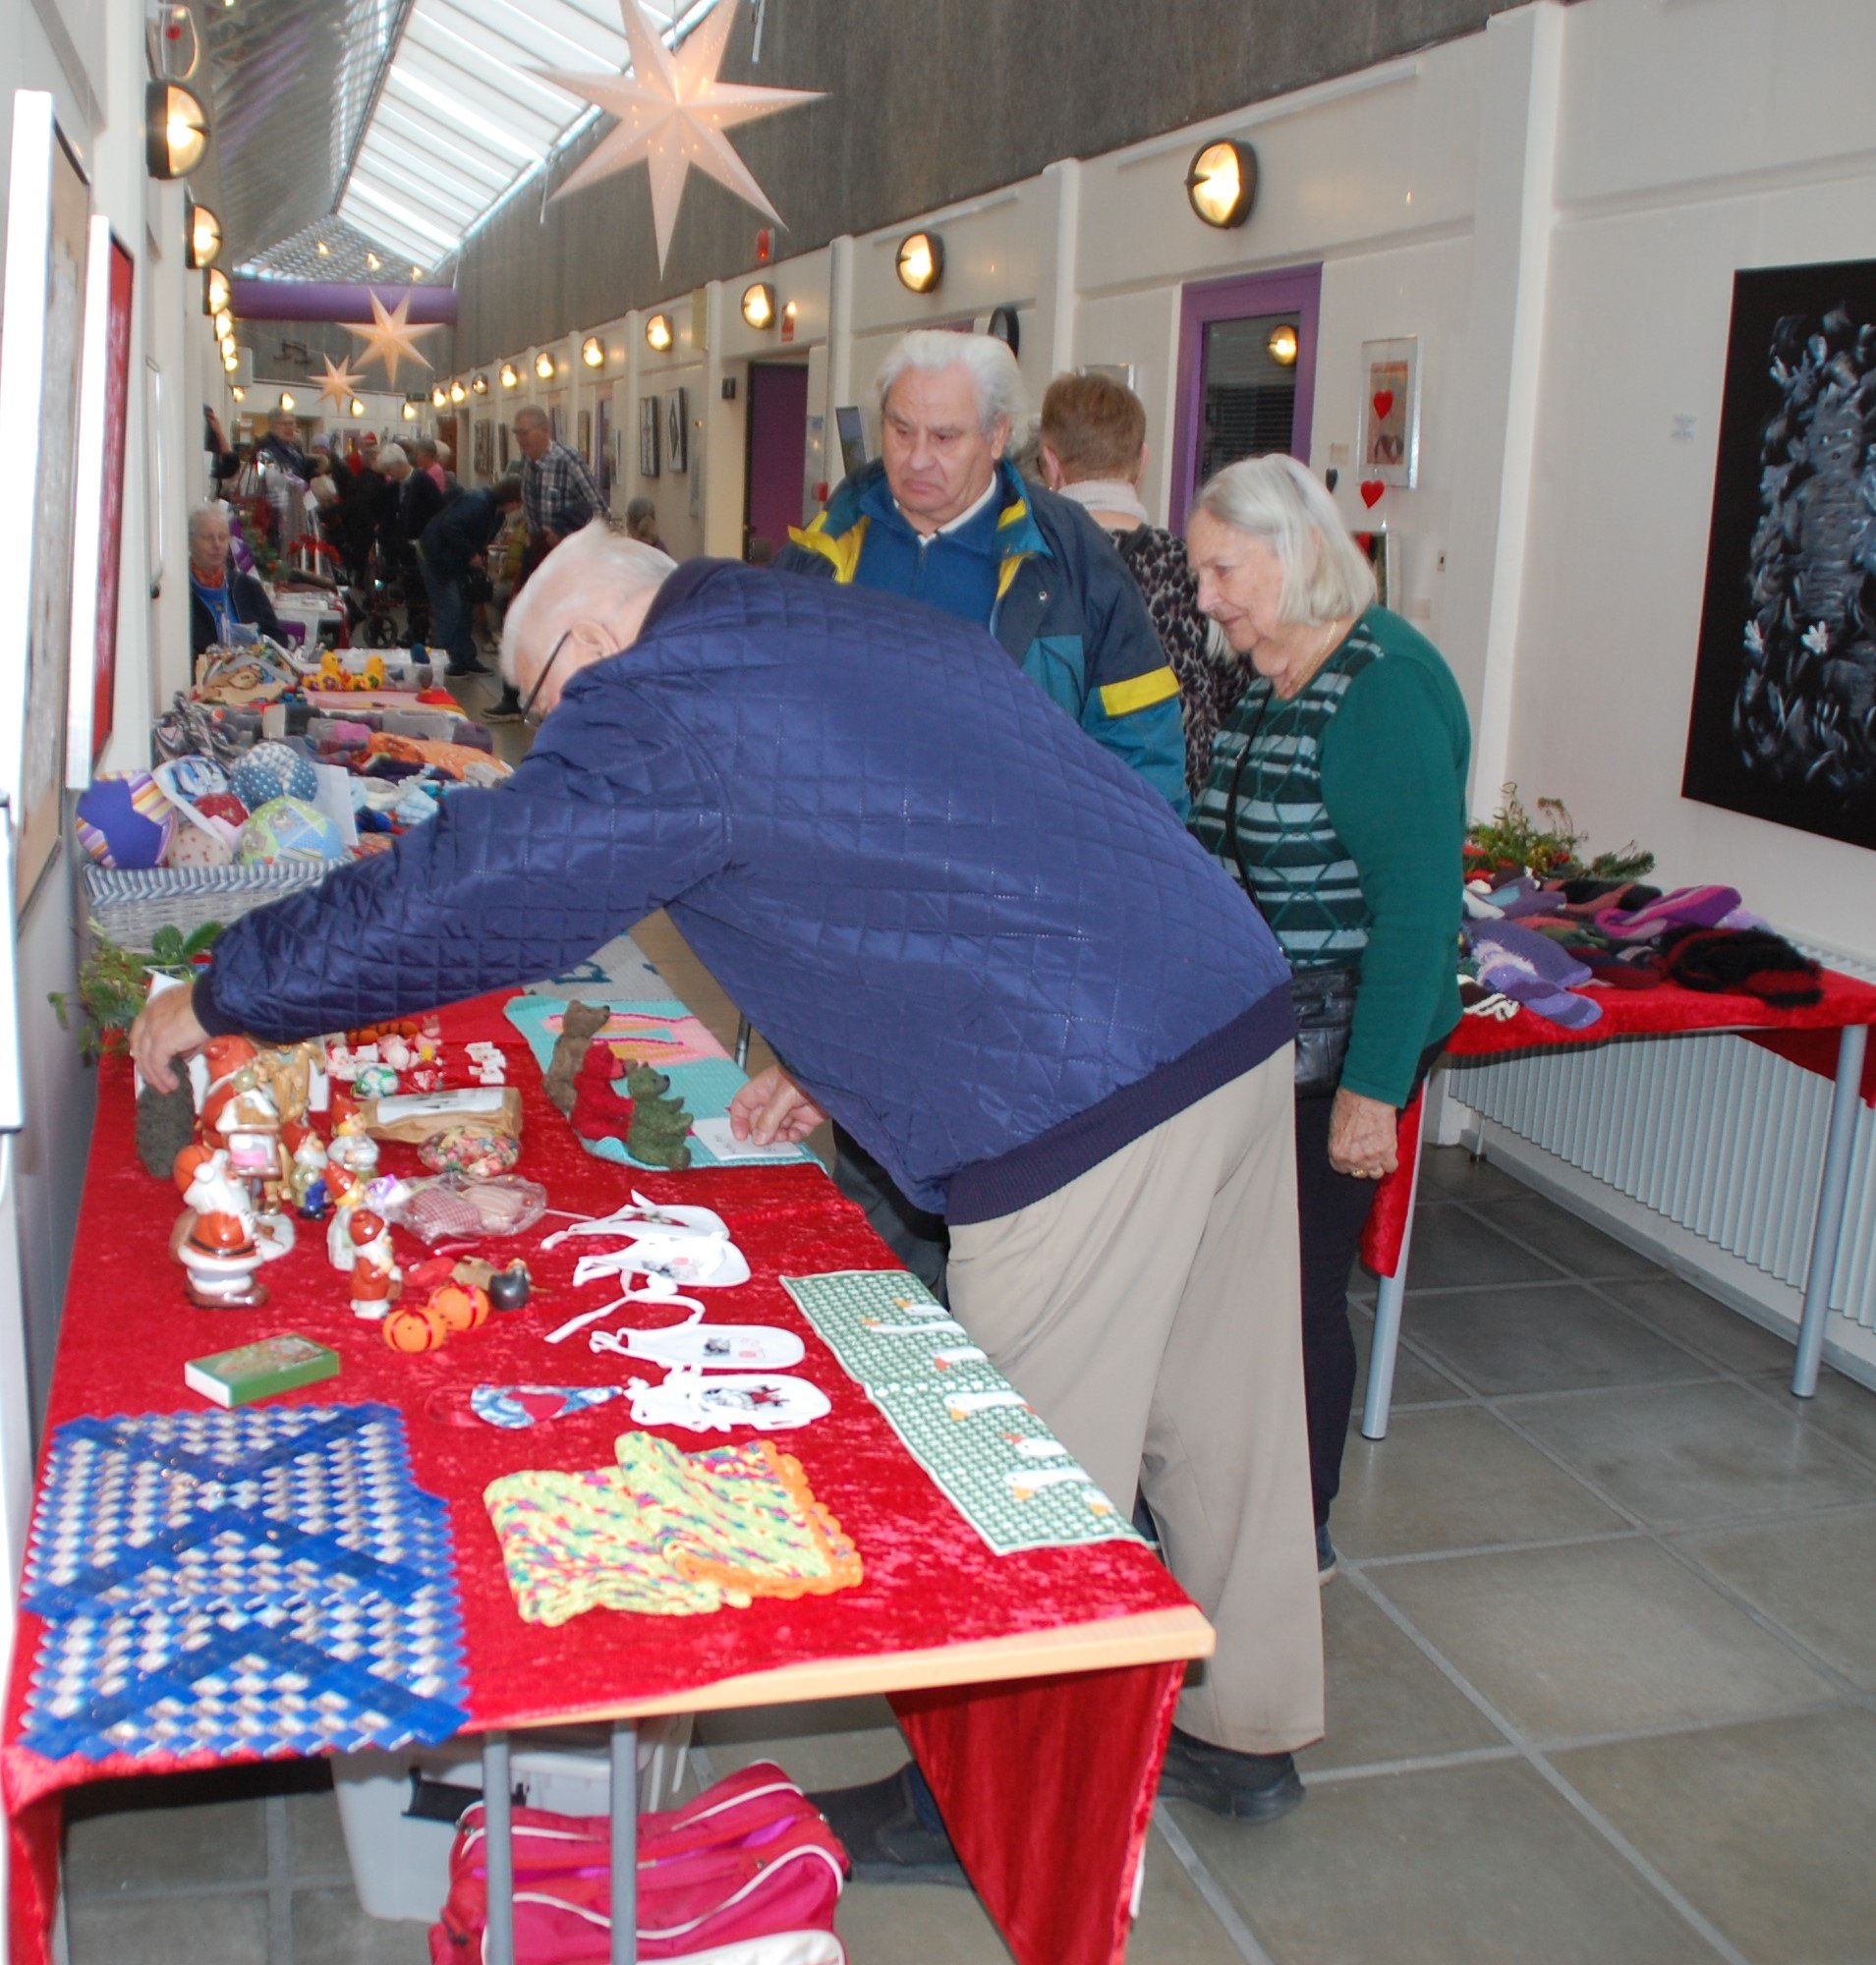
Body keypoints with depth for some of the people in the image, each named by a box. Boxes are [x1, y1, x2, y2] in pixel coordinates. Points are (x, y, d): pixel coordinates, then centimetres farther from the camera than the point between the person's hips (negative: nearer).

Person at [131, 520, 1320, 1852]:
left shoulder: (661, 712, -7)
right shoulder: (884, 631, 20)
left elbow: (453, 898, -3)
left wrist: (214, 1002, 10)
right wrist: (837, 1057, 25)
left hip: (1083, 1101, -9)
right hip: (1246, 1010, 9)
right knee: (1224, 1419, 20)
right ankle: (1252, 1730, 37)